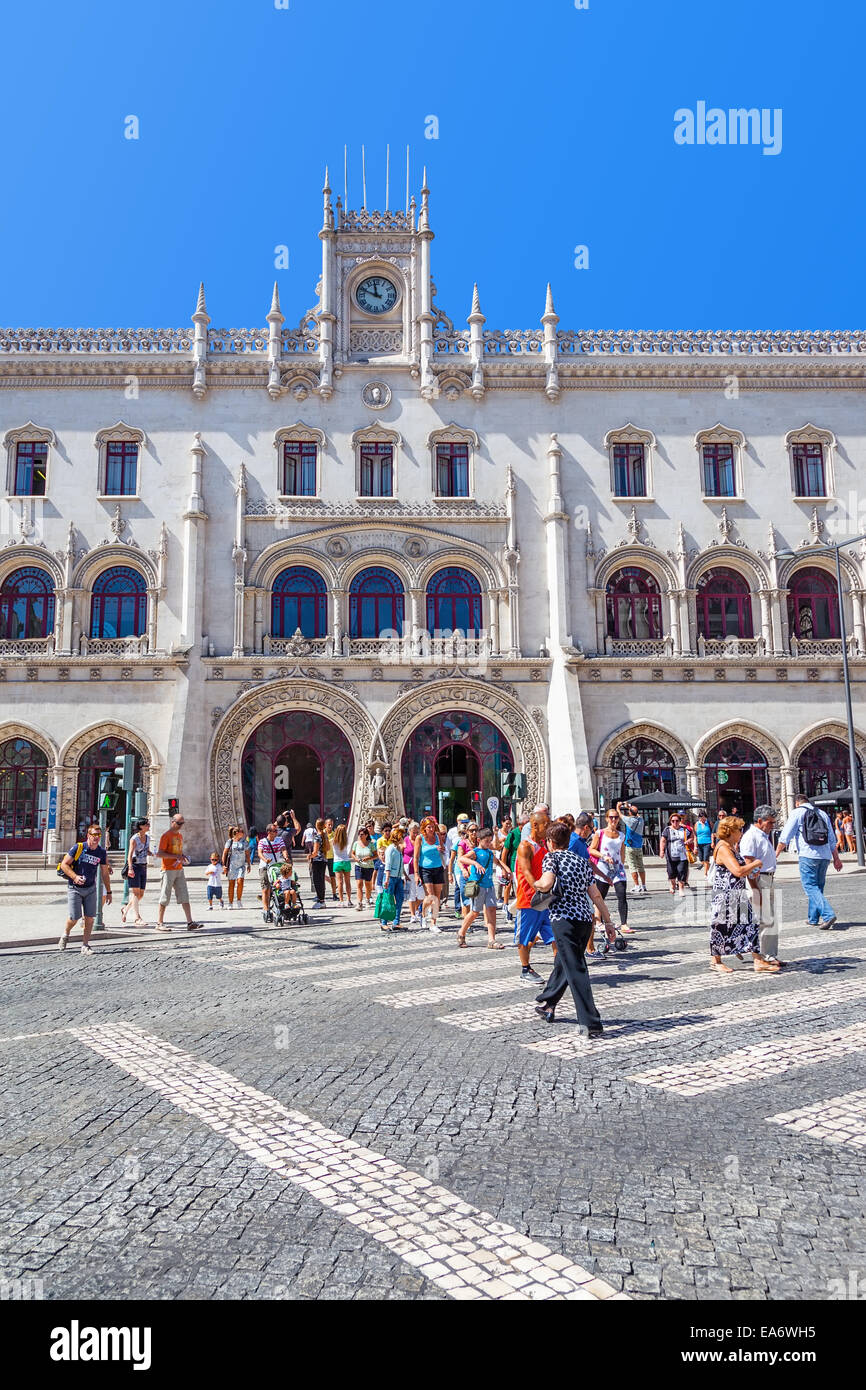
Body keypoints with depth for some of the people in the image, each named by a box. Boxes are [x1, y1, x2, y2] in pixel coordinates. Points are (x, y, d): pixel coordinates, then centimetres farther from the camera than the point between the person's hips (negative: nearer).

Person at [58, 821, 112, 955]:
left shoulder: (101, 852, 1)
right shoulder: (77, 848, -11)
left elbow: (105, 873, 9)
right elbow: (64, 864, -9)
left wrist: (108, 892, 10)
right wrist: (75, 877, -24)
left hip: (90, 889, 3)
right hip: (74, 888, -3)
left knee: (90, 917, -3)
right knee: (73, 917, -6)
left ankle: (85, 945, 7)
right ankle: (65, 935, 26)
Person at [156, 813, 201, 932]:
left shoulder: (180, 835, 16)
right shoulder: (166, 835, -9)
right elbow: (160, 853, -15)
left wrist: (183, 857, 6)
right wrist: (176, 856, -22)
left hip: (179, 870, 7)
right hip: (168, 870, -7)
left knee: (184, 897, 2)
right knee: (165, 898, -2)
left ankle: (190, 923, 1)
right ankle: (159, 923, 7)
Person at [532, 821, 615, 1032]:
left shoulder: (551, 857, 0)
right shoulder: (583, 861, 18)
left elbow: (547, 883, -19)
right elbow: (596, 895, 14)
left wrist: (536, 883, 2)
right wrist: (608, 921, 15)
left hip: (564, 919, -7)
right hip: (586, 920, 7)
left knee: (576, 971, -6)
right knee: (563, 962, 23)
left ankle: (591, 1024, -11)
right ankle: (547, 1004, 39)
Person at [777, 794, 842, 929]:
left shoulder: (797, 813, 3)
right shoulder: (823, 813, 20)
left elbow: (785, 837, -3)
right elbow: (832, 840, 21)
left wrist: (776, 854, 0)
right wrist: (836, 858, 25)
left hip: (808, 856, -6)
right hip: (825, 856, 6)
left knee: (810, 886, -6)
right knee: (818, 886, 15)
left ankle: (828, 914, -21)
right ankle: (813, 919, 20)